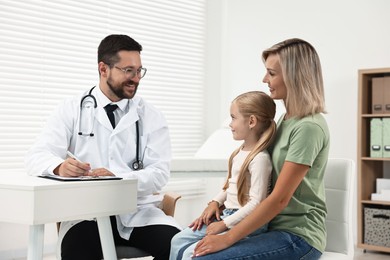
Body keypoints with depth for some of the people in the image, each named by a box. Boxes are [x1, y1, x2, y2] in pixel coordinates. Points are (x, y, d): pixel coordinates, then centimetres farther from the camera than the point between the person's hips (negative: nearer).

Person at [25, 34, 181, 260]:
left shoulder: (151, 116, 7)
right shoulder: (73, 110, 6)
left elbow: (159, 173, -4)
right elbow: (37, 156, -3)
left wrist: (119, 179, -24)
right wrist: (60, 166, -27)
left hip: (138, 212, 2)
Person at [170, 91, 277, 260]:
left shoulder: (260, 158, -20)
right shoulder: (240, 151, 10)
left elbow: (256, 204, -23)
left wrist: (224, 224, -19)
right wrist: (215, 203, 6)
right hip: (227, 214, 10)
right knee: (178, 241, 6)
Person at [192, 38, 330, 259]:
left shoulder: (308, 127, -17)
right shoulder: (286, 118, 11)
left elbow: (280, 198, -20)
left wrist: (228, 238, -18)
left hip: (297, 236, -9)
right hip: (275, 225, 9)